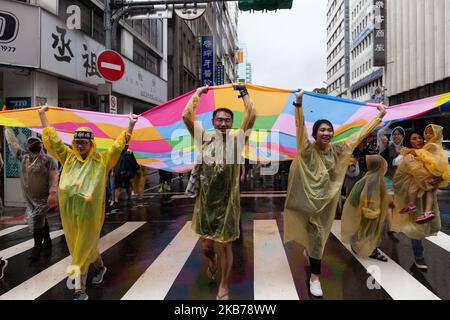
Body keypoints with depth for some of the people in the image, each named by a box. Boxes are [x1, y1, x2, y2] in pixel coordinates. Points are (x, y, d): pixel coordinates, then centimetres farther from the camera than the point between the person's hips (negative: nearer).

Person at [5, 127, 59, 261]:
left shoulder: (48, 160, -10)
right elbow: (12, 142, 13)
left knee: (36, 220, -9)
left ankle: (37, 248, 1)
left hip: (44, 197, -6)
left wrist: (52, 193, -21)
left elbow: (54, 178, -14)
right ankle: (47, 241, 31)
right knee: (41, 219, 17)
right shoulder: (22, 156, 6)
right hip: (30, 198, 6)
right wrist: (7, 127, 14)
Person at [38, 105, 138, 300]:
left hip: (89, 213, -4)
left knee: (82, 249, 1)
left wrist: (130, 126, -10)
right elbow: (52, 139, 12)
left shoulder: (101, 160, -1)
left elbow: (118, 146, -4)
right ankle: (100, 267, 45)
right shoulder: (68, 158, 8)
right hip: (69, 211, 4)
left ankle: (80, 290, 11)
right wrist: (42, 116, 16)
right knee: (80, 246, 19)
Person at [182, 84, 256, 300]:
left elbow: (251, 116, -12)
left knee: (225, 247, 8)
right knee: (206, 245, 14)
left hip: (227, 204, -1)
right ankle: (212, 261, 52)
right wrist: (198, 93, 3)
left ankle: (223, 287, 28)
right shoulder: (204, 139, 0)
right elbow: (186, 116, -6)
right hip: (205, 203, 2)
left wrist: (243, 92, -2)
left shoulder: (236, 140, -3)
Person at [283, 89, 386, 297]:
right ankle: (314, 277, 14)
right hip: (311, 197, -4)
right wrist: (299, 104, -38)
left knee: (321, 232, 17)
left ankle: (308, 252, 48)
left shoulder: (337, 149, -2)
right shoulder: (308, 149, -13)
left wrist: (380, 116, 7)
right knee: (316, 233, -1)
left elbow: (360, 133, 5)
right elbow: (300, 126, -26)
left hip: (328, 197, 4)